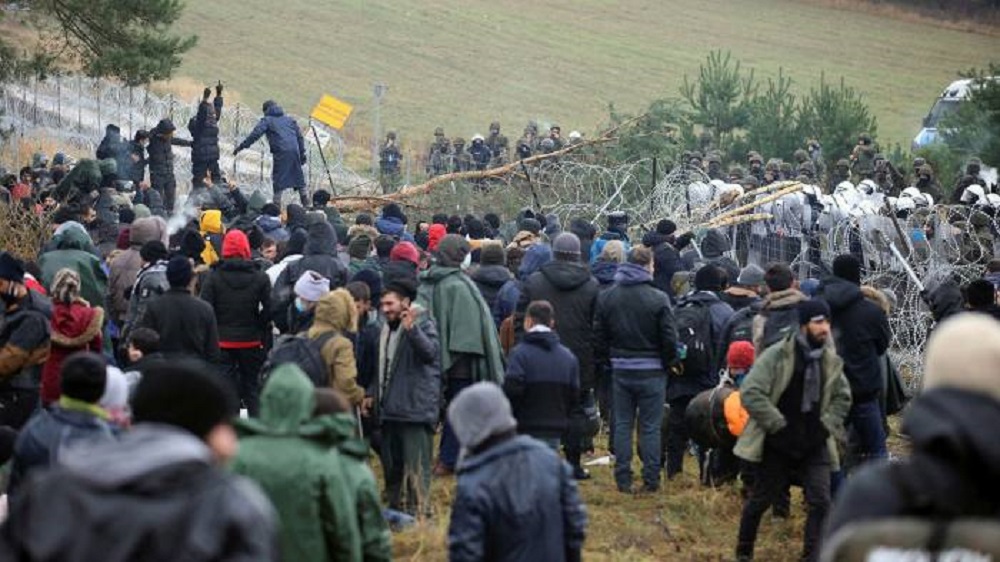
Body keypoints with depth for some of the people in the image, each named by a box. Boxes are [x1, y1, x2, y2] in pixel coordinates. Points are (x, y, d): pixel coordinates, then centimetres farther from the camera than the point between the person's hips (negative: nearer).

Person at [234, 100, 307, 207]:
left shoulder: (267, 120, 8)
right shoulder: (289, 119, 23)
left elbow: (255, 135, -4)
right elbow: (299, 136, 20)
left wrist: (241, 146, -4)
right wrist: (302, 154, 21)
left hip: (280, 153, -4)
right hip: (294, 151, 4)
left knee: (278, 179, -1)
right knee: (298, 177, 13)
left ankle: (277, 205, -8)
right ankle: (306, 203, 15)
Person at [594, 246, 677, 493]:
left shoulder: (606, 297, 2)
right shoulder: (658, 299, -12)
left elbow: (598, 335, 5)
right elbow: (669, 337, -10)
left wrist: (605, 362, 15)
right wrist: (669, 362, 5)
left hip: (620, 370, 3)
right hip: (651, 371, -3)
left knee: (622, 425, 10)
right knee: (650, 427, 3)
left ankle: (623, 479, 10)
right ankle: (651, 480, 6)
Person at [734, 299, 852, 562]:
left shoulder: (830, 360, 2)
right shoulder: (777, 356, -14)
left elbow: (842, 398, 15)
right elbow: (750, 393, -19)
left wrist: (826, 426, -1)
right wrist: (779, 426, -19)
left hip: (814, 445, 3)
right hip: (777, 446, -3)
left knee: (821, 501, -11)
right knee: (760, 500, 11)